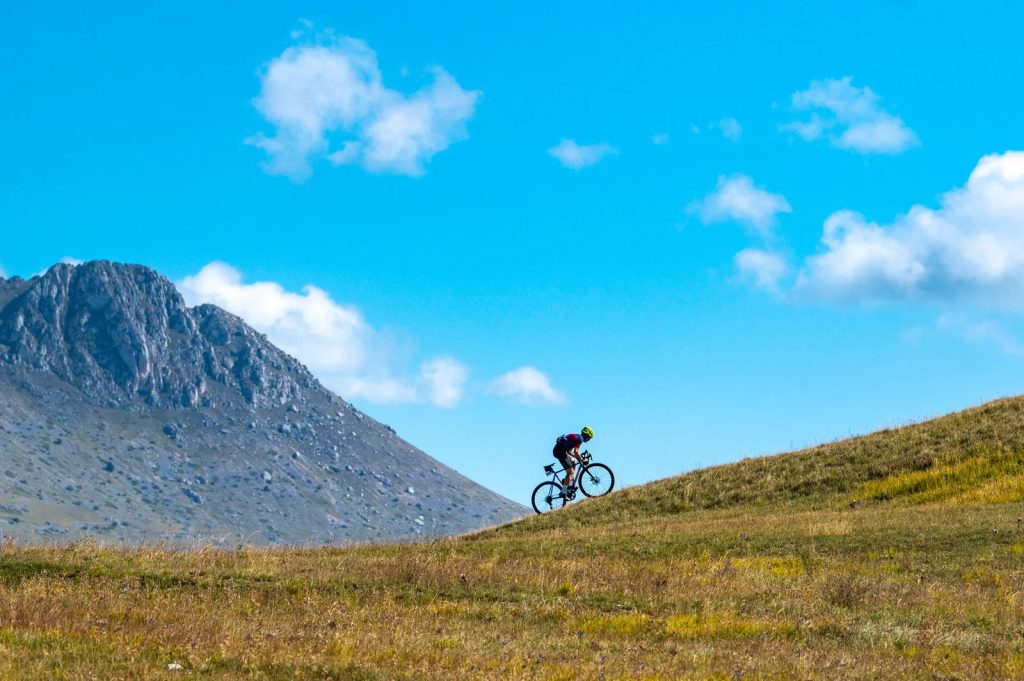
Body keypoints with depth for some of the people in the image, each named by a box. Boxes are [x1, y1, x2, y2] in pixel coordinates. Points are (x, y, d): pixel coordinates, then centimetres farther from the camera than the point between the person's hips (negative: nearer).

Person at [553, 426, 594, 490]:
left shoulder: (575, 437, 25)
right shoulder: (580, 439, -4)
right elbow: (576, 452, -16)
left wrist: (578, 457, 23)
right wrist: (582, 460, -5)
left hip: (556, 450, 10)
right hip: (560, 451, -10)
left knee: (573, 463, 25)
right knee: (570, 472, -7)